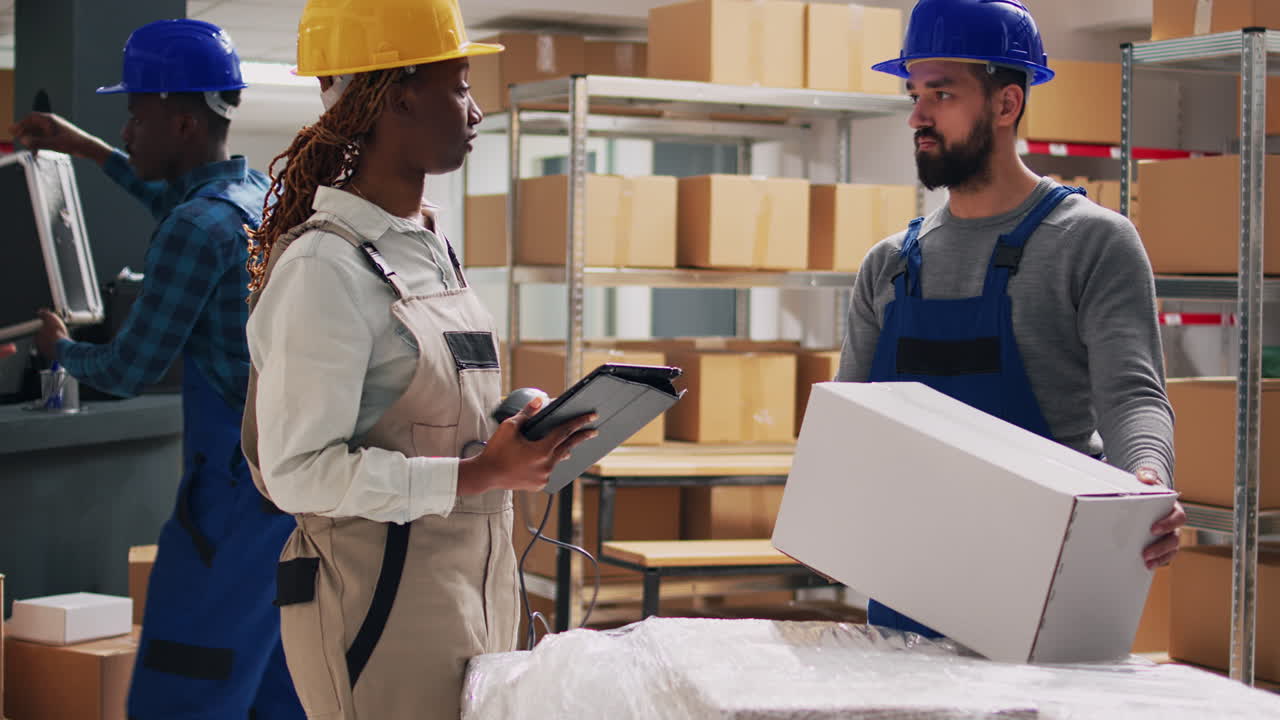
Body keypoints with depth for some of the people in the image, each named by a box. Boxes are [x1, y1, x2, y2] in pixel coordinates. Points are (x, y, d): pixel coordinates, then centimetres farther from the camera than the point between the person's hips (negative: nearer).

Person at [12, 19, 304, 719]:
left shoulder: (198, 228, -16)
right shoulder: (258, 190, 10)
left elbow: (127, 371, -9)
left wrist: (60, 348, 11)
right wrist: (87, 148, 41)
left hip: (240, 486, -9)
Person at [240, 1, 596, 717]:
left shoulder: (431, 247, 14)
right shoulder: (325, 268, -15)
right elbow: (299, 470, -20)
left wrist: (520, 429, 7)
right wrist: (481, 474, -22)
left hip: (473, 592, 9)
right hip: (381, 604, -8)